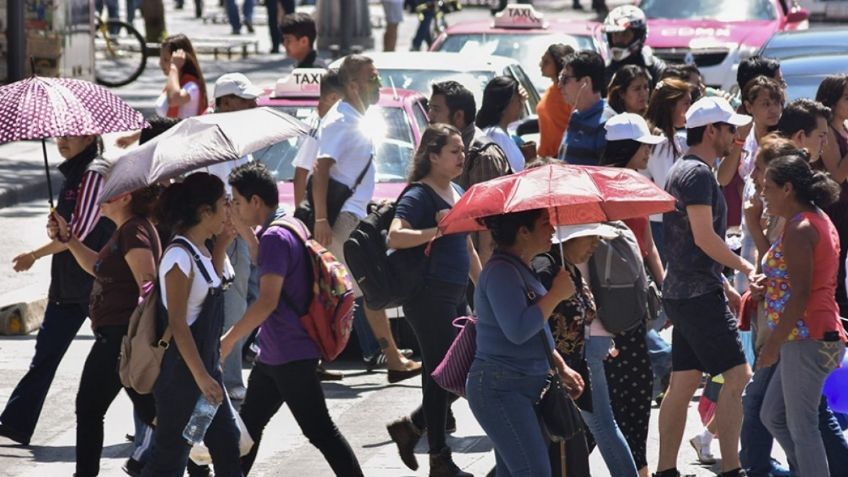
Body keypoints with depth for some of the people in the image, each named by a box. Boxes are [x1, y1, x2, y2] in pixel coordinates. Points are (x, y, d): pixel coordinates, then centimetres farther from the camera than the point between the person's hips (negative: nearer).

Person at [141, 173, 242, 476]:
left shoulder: (201, 251, 7)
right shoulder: (179, 256, -20)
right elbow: (177, 323, -22)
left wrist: (222, 245, 14)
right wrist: (201, 377, -23)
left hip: (206, 365, 9)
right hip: (181, 372, -9)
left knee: (227, 445, 14)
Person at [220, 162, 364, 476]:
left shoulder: (275, 237, -20)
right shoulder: (291, 228, 10)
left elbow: (267, 300, -27)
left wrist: (229, 340, -21)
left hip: (290, 354, -11)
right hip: (272, 354, 11)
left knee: (319, 431, -7)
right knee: (249, 424, 17)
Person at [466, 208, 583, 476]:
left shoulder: (522, 270, 16)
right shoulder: (501, 272, -17)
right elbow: (518, 331, -28)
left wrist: (562, 368, 20)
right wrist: (556, 295, -19)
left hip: (525, 387, 10)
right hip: (500, 389, -10)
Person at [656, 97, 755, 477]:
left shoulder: (683, 170, 19)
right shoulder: (697, 173, -13)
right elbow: (704, 238, -20)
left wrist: (725, 287, 23)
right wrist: (745, 266, -9)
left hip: (683, 291, 10)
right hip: (699, 294, -10)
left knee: (683, 383, 10)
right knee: (736, 376, -11)